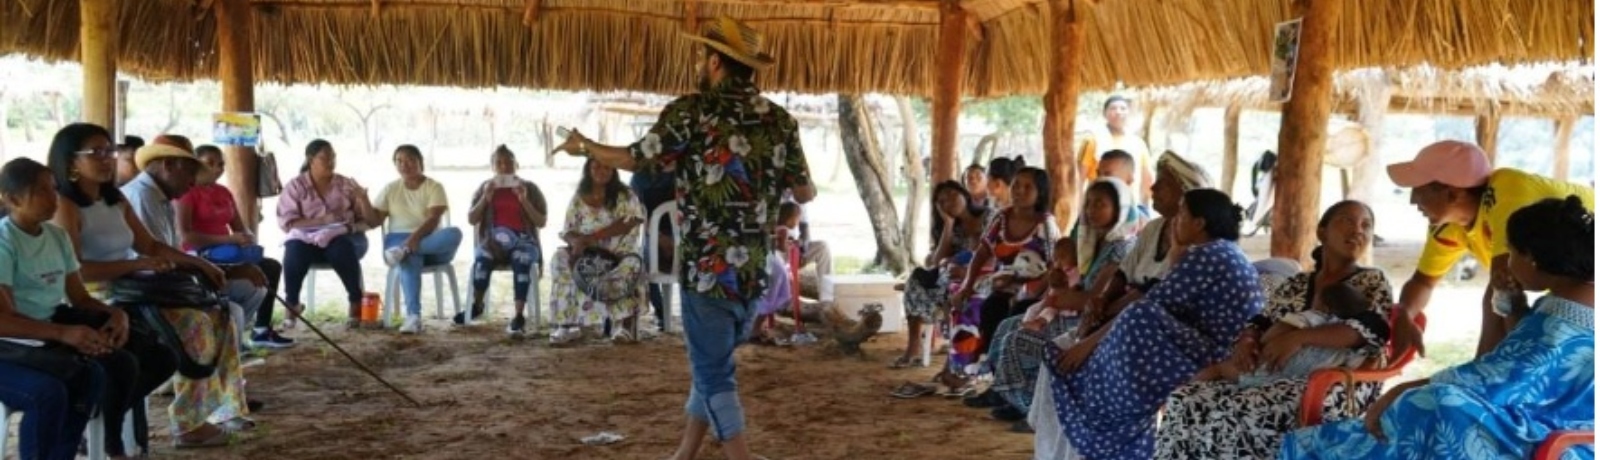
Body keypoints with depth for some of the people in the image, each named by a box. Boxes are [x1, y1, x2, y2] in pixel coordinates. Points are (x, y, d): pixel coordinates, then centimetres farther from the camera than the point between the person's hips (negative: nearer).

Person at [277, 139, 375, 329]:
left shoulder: (346, 184, 13)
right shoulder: (295, 186, 7)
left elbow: (369, 219, 11)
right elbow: (287, 222, -5)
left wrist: (363, 199, -9)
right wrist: (321, 221, -16)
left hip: (341, 236, 1)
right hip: (306, 237, 0)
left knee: (342, 249, -36)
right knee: (294, 253, -34)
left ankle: (356, 303, -21)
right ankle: (292, 305, -11)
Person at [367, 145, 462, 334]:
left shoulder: (434, 187, 3)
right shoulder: (389, 189, 14)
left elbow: (434, 219, -13)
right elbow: (374, 221, 8)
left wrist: (416, 237, -31)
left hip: (431, 243, 0)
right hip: (399, 240, 0)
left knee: (454, 233, -34)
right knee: (410, 258, -38)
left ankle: (403, 251, -41)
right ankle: (413, 316, -51)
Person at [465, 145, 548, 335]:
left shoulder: (530, 188, 8)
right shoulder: (485, 187, 14)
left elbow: (541, 222, 0)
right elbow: (471, 219, 7)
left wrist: (524, 200, -13)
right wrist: (486, 198, -7)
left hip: (523, 241, -1)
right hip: (493, 241, 1)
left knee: (522, 261, -37)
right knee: (481, 260, -33)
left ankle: (519, 316, -39)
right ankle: (477, 305, -8)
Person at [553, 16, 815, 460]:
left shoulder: (690, 111, -7)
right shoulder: (779, 119, 4)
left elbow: (635, 159, 7)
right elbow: (806, 193, 9)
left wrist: (585, 146, 26)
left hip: (709, 266, -5)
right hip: (754, 270, 6)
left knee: (713, 372, 3)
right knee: (712, 364, 20)